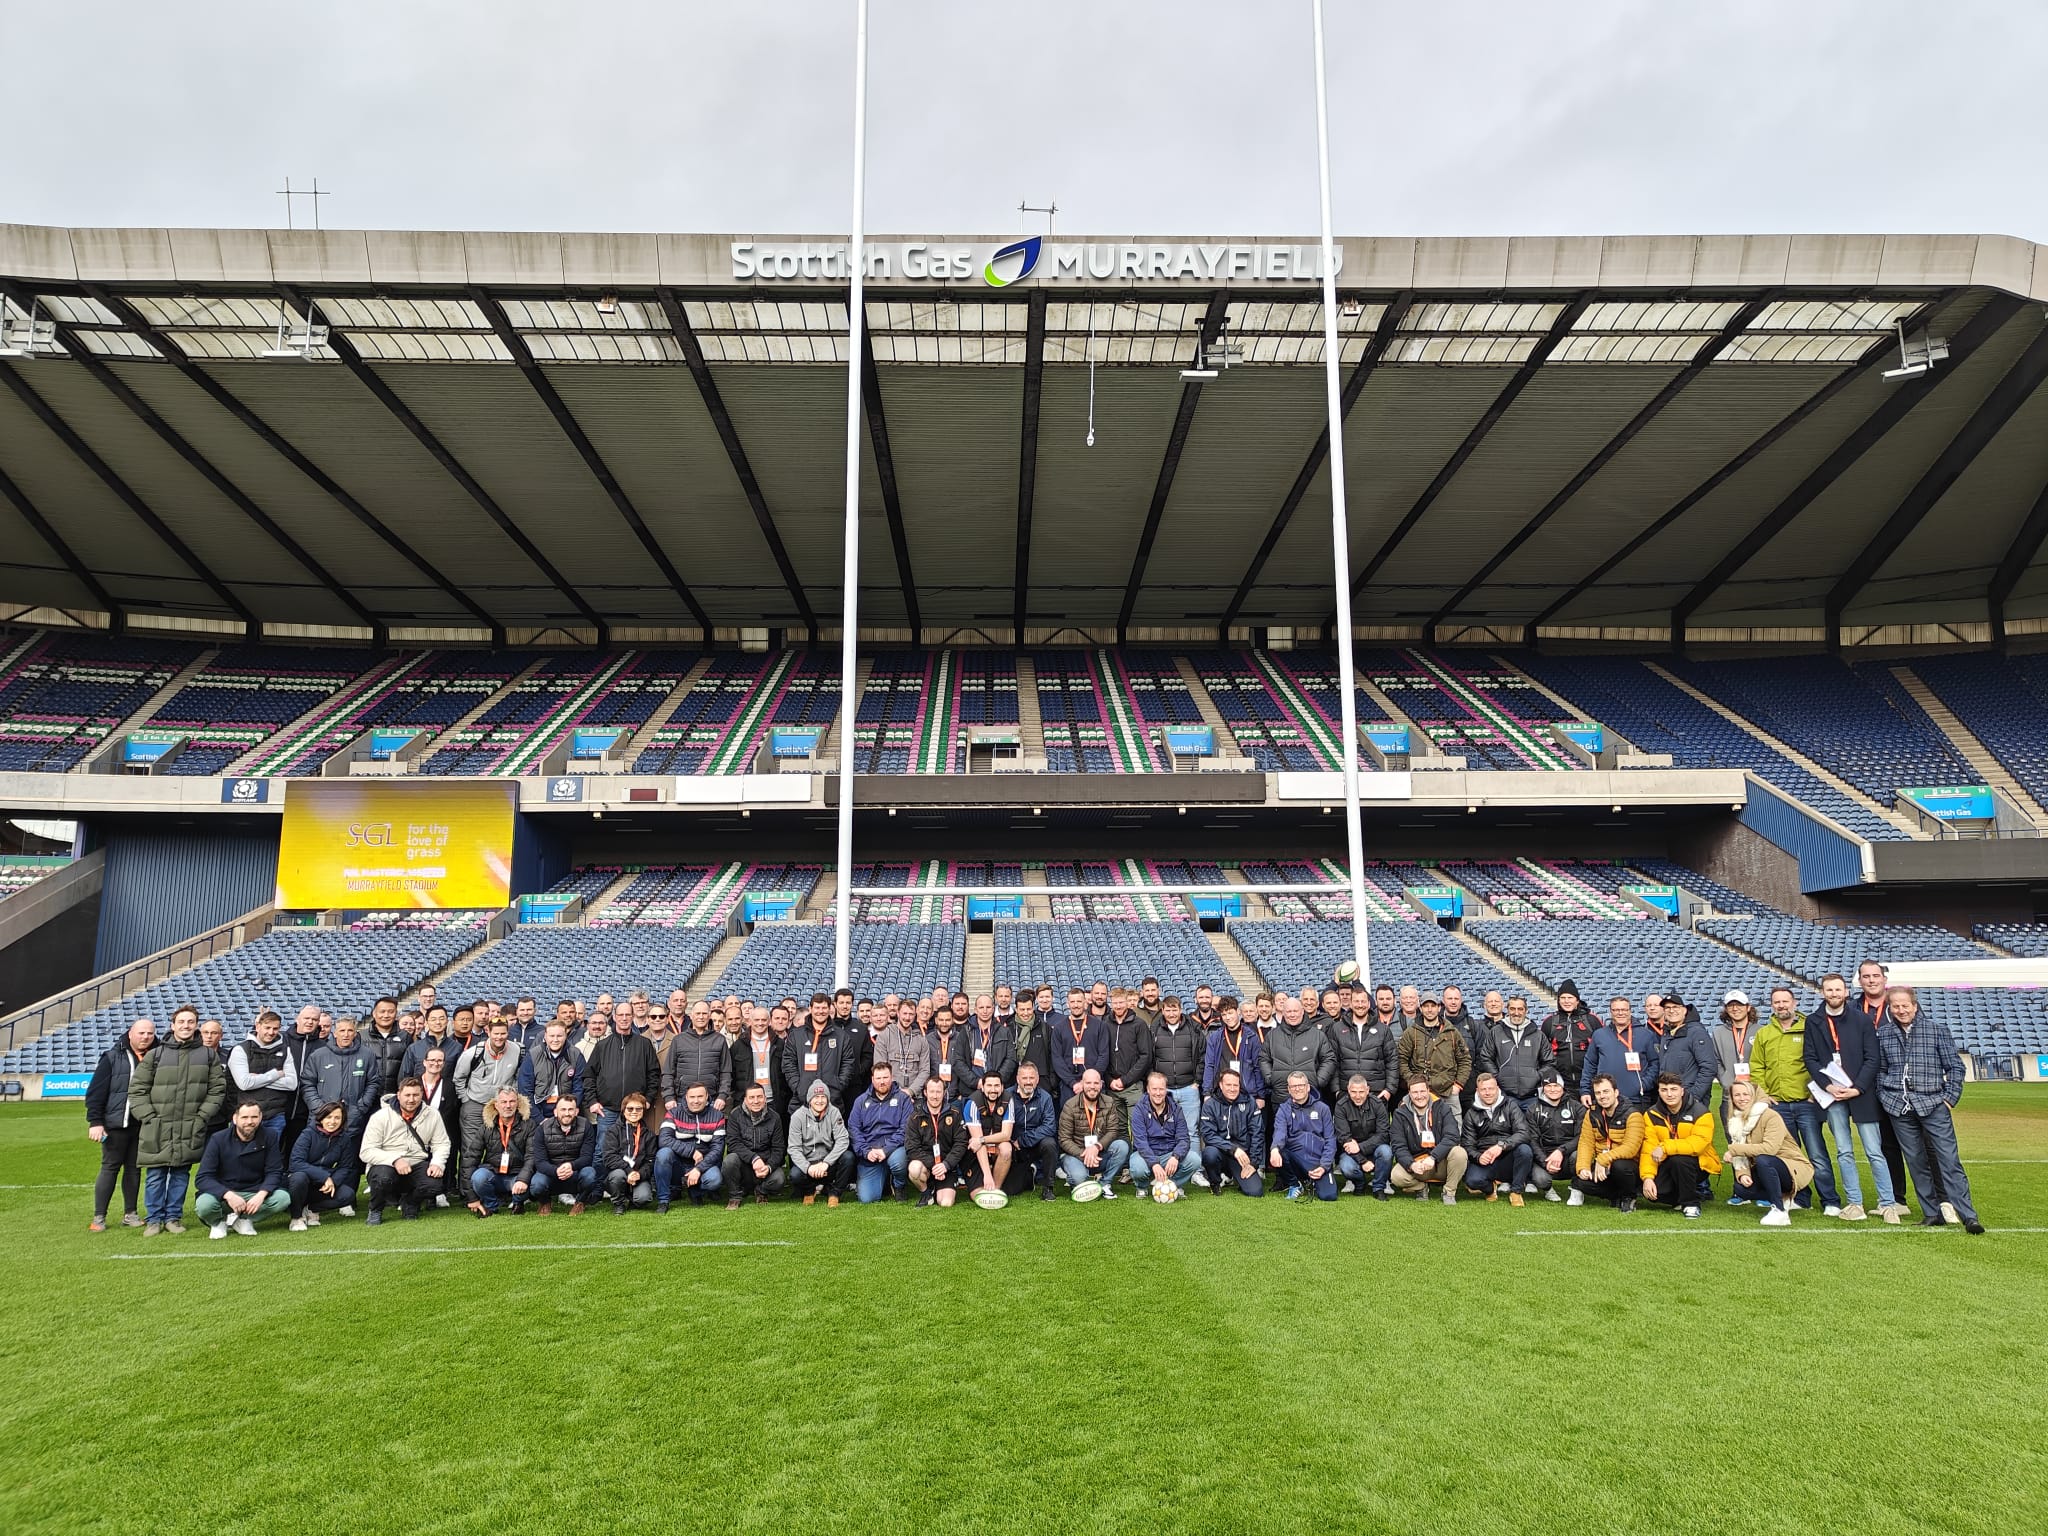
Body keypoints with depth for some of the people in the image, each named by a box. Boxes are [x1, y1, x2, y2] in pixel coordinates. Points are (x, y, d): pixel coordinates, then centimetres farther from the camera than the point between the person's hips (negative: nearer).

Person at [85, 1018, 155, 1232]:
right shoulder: (112, 1057, -3)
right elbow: (96, 1091, -5)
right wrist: (95, 1121, -10)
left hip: (143, 1125, 3)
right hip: (116, 1123, -3)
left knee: (134, 1168, 10)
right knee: (110, 1167, 2)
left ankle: (129, 1214, 18)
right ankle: (99, 1217, 9)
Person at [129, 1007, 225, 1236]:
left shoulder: (208, 1056, 6)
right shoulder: (155, 1055, 2)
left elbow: (217, 1089, 5)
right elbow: (137, 1089, 3)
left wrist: (202, 1116, -4)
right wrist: (149, 1117, -6)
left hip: (191, 1129, 1)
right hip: (157, 1128, -1)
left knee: (181, 1173, 8)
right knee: (155, 1174, 3)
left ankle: (174, 1217, 19)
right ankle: (154, 1218, 15)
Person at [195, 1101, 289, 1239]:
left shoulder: (269, 1137, -6)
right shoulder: (218, 1139, -9)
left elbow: (274, 1172, -6)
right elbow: (203, 1178, -15)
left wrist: (261, 1194, -27)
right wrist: (228, 1195, -32)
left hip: (255, 1194, 1)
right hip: (223, 1193, -1)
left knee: (283, 1198, -26)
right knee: (204, 1204, -34)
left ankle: (243, 1219, -3)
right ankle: (218, 1222, 2)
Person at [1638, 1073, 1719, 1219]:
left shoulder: (1700, 1112, -13)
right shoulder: (1652, 1115, -2)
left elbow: (1698, 1143, -28)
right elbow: (1648, 1149, -9)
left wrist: (1665, 1148, -34)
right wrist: (1647, 1177, -23)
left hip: (1699, 1164, -4)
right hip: (1668, 1165, 4)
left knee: (1678, 1159, -36)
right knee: (1652, 1191, -22)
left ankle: (1691, 1203, -11)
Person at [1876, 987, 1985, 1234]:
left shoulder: (1937, 1029, 2)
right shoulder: (1883, 1034, 9)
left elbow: (1955, 1066, 3)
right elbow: (1881, 1070, 16)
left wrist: (1950, 1098, -4)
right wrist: (1884, 1097, 7)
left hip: (1933, 1104, -2)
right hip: (1899, 1107, 3)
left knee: (1949, 1161, -8)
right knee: (1916, 1162, 5)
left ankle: (1969, 1217, -5)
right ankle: (1933, 1213, 13)